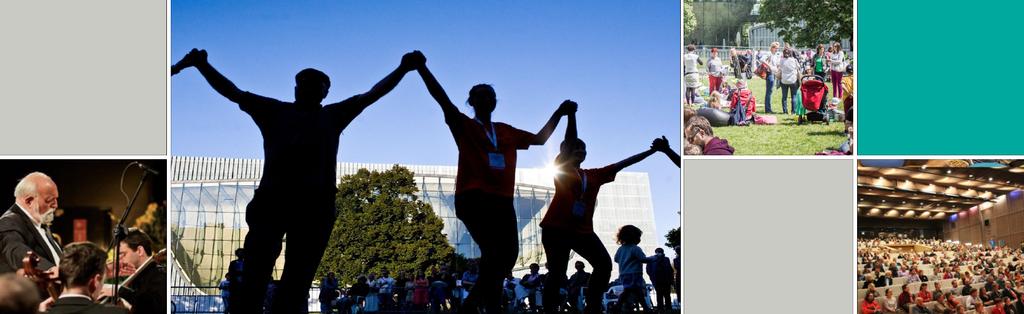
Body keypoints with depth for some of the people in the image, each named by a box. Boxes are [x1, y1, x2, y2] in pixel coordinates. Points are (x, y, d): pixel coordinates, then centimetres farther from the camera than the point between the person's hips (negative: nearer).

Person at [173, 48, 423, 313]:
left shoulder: (333, 116, 26)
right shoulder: (275, 111, 23)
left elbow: (372, 94, 28)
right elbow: (233, 93, 26)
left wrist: (403, 69, 22)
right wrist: (202, 65, 18)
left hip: (314, 205, 1)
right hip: (271, 200, -1)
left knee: (297, 283, -1)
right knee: (255, 275, -9)